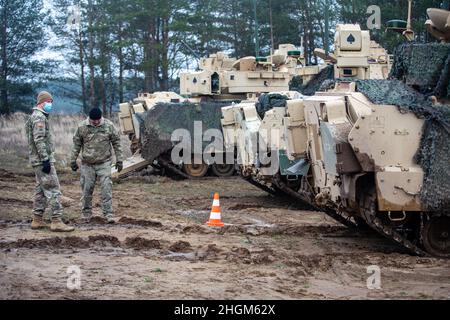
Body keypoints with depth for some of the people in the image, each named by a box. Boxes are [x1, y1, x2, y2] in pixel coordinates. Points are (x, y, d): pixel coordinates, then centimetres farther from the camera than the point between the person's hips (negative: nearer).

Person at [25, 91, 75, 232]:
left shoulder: (37, 117, 18)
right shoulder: (39, 117, -14)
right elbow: (39, 140, -22)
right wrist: (45, 160, -24)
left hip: (38, 161, 11)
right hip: (42, 160, -11)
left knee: (41, 190, 13)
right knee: (53, 190, -11)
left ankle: (37, 220, 16)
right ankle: (56, 221, -13)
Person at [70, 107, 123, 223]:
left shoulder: (109, 126, -4)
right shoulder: (82, 127, -4)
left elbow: (116, 143, 3)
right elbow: (76, 144, 5)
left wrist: (119, 160, 2)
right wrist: (73, 160, 6)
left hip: (104, 163, -1)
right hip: (87, 164, 1)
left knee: (106, 188, -7)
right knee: (87, 189, 5)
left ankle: (108, 214, -3)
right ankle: (86, 213, 18)